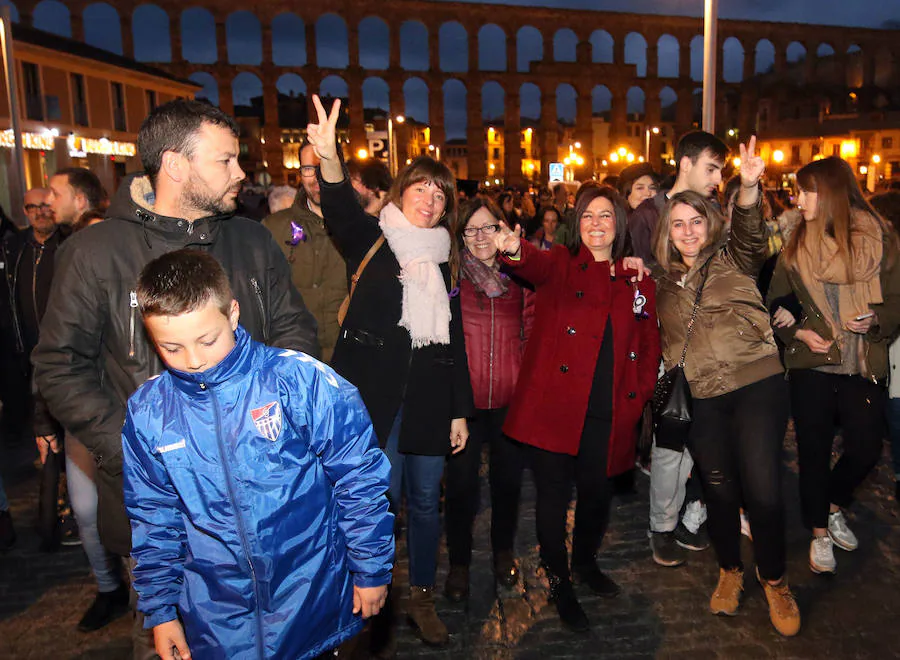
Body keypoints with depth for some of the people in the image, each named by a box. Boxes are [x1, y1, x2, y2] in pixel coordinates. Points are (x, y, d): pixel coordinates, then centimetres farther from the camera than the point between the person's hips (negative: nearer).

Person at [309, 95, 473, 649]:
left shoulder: (445, 260, 13)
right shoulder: (373, 241, 2)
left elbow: (455, 340, 14)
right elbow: (342, 211, -22)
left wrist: (461, 410, 10)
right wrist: (330, 158, -42)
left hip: (429, 395, 4)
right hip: (373, 393, -3)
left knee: (425, 498, 10)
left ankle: (423, 596, 30)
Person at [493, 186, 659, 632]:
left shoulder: (636, 279, 12)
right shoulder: (561, 264, 3)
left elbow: (650, 343, 16)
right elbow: (537, 265, -22)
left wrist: (640, 392, 3)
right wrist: (515, 250, -45)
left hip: (609, 412, 3)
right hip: (554, 404, -3)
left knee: (597, 492, 16)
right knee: (554, 493, 4)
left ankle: (585, 561, 45)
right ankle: (559, 582, 26)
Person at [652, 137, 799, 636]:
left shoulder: (732, 258, 4)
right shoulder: (665, 280, 12)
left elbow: (751, 233, -19)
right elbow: (667, 341, 24)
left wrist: (749, 188, -36)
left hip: (756, 385, -3)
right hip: (701, 399, 3)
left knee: (762, 488, -6)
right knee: (718, 488, 9)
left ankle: (774, 579, 19)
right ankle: (729, 570, 34)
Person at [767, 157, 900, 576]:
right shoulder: (797, 245, 3)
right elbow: (775, 302, 9)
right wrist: (797, 333, -7)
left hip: (864, 365, 0)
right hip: (811, 364, 1)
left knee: (866, 447, 1)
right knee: (814, 451, 6)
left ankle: (833, 507, 33)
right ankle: (820, 534, 26)